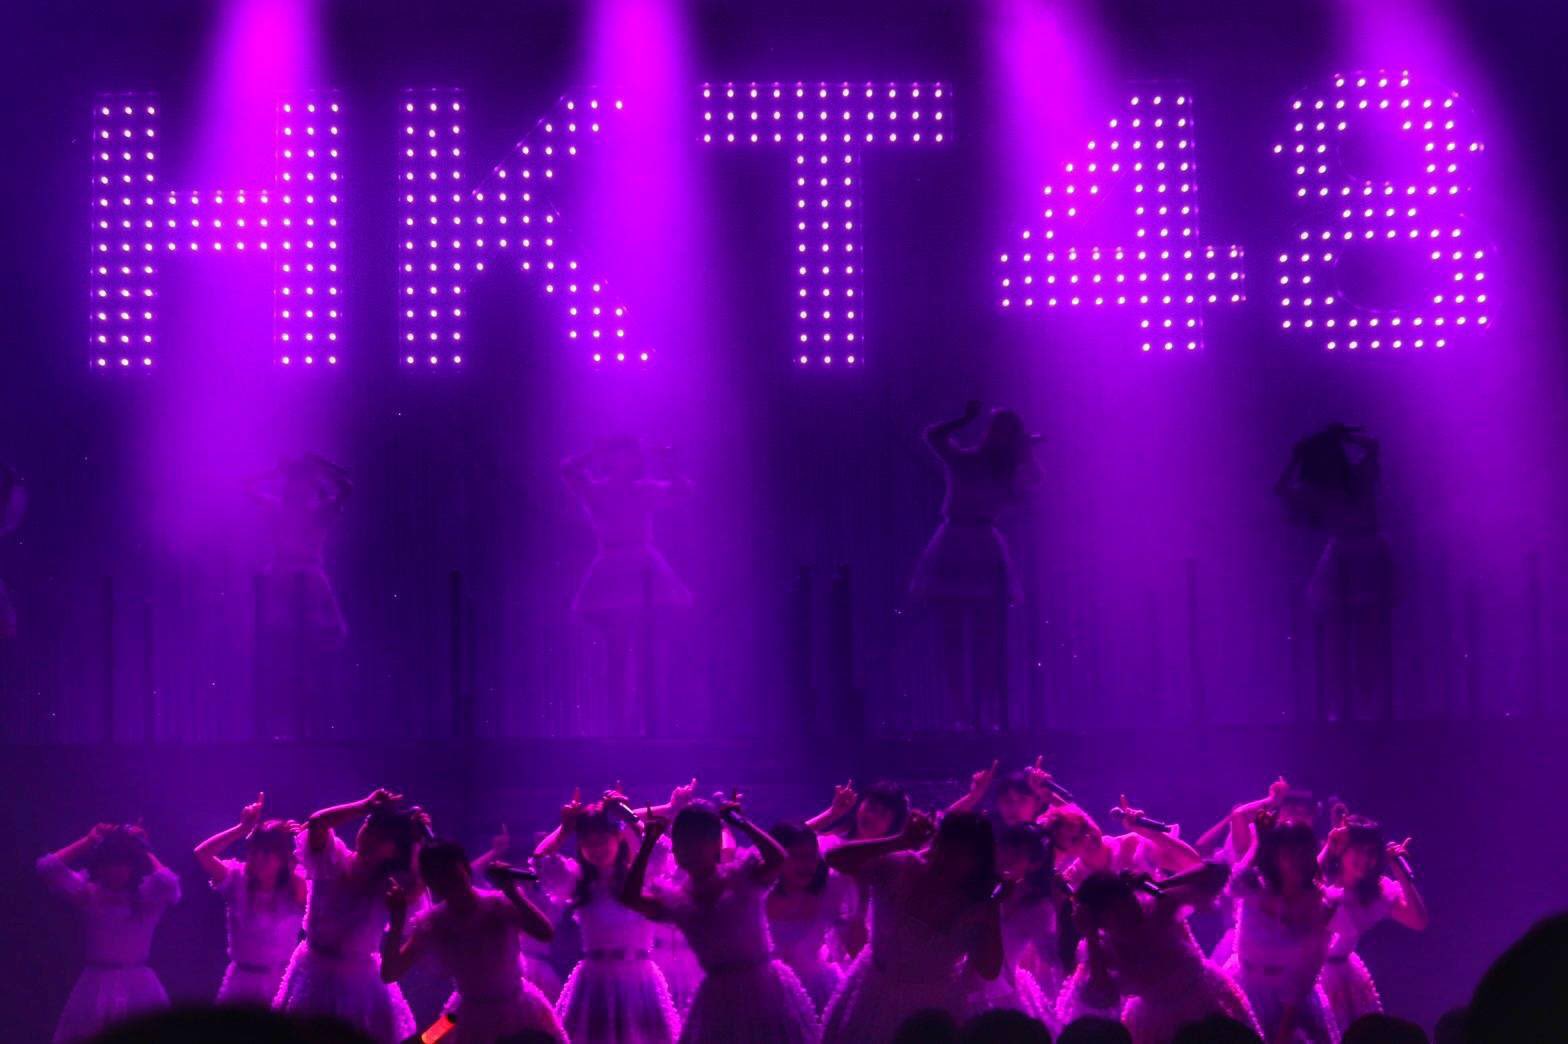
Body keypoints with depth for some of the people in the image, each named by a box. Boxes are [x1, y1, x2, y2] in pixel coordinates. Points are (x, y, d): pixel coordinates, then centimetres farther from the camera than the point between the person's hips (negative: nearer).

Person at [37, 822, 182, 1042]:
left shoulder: (149, 896, 0)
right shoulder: (87, 892, 3)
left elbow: (168, 882, -23)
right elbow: (47, 868, -7)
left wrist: (143, 850, -6)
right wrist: (88, 841, -1)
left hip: (139, 989, -1)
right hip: (95, 988, 1)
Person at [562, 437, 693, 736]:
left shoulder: (646, 489, 10)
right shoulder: (596, 491, 0)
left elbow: (683, 488, 6)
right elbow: (568, 469, -15)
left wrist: (668, 463, -6)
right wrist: (601, 452, -11)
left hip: (645, 573, 4)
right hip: (614, 575, -4)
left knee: (646, 655, 3)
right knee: (619, 656, -6)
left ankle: (646, 721, 8)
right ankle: (619, 725, -5)